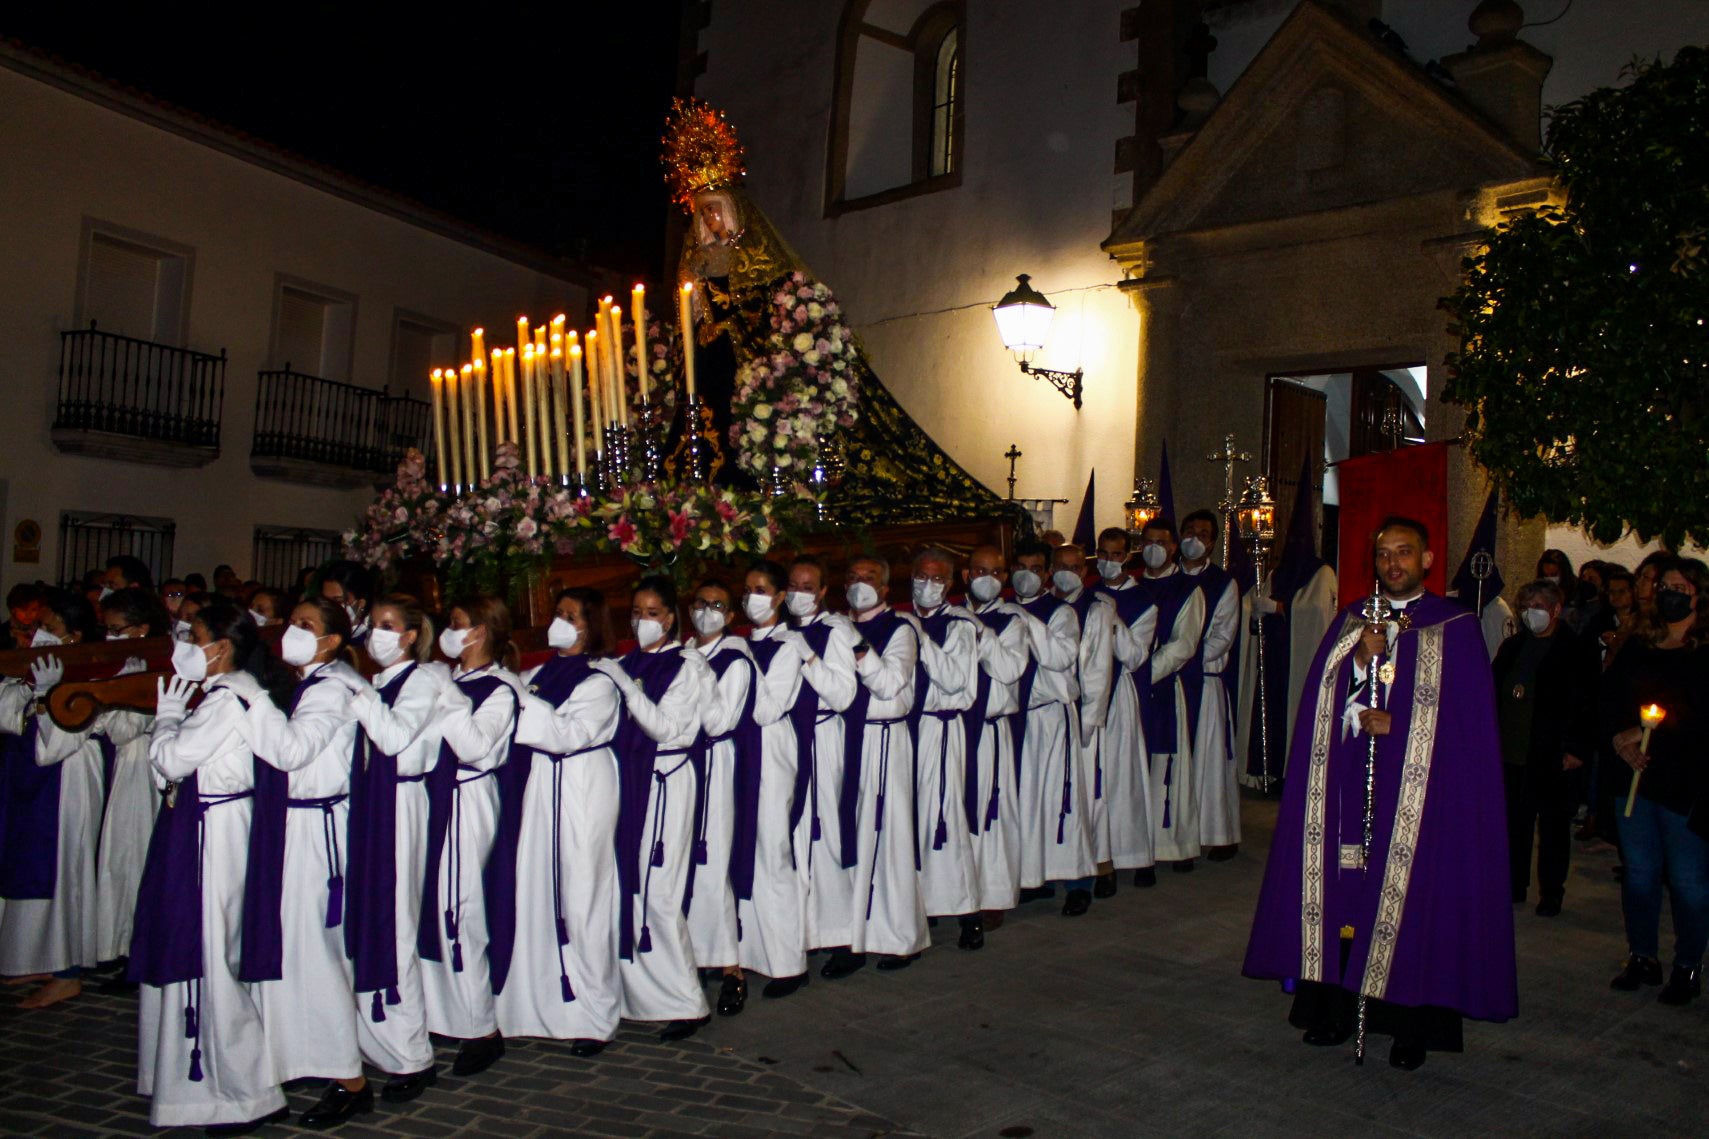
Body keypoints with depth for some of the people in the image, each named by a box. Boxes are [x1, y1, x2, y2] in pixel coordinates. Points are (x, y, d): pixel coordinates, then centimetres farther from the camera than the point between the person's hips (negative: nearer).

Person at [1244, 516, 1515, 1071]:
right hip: (1349, 785, 3)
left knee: (1412, 898, -2)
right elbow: (1323, 699, 5)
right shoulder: (1351, 620, 12)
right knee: (1344, 892, 2)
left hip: (1422, 792, -3)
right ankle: (1337, 1007, 11)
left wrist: (1396, 724, -8)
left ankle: (1413, 1023, 8)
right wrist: (1362, 659, -11)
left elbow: (1469, 716, -3)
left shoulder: (1456, 628, 2)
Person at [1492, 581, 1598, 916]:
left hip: (1553, 758, -5)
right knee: (1515, 825, 11)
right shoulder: (1512, 646, 10)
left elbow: (1585, 706, -8)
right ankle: (1514, 886, 23)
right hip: (1512, 754, 5)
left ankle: (1551, 893, 18)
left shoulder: (1575, 652, -6)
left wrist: (1576, 749, -13)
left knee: (1553, 828, 7)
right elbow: (1494, 693, 13)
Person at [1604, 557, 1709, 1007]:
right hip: (1634, 776, 5)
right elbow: (1608, 700, 10)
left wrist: (1650, 734, -15)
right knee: (1639, 871, 12)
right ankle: (1643, 958, 24)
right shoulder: (1638, 646, 10)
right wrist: (1620, 742, -6)